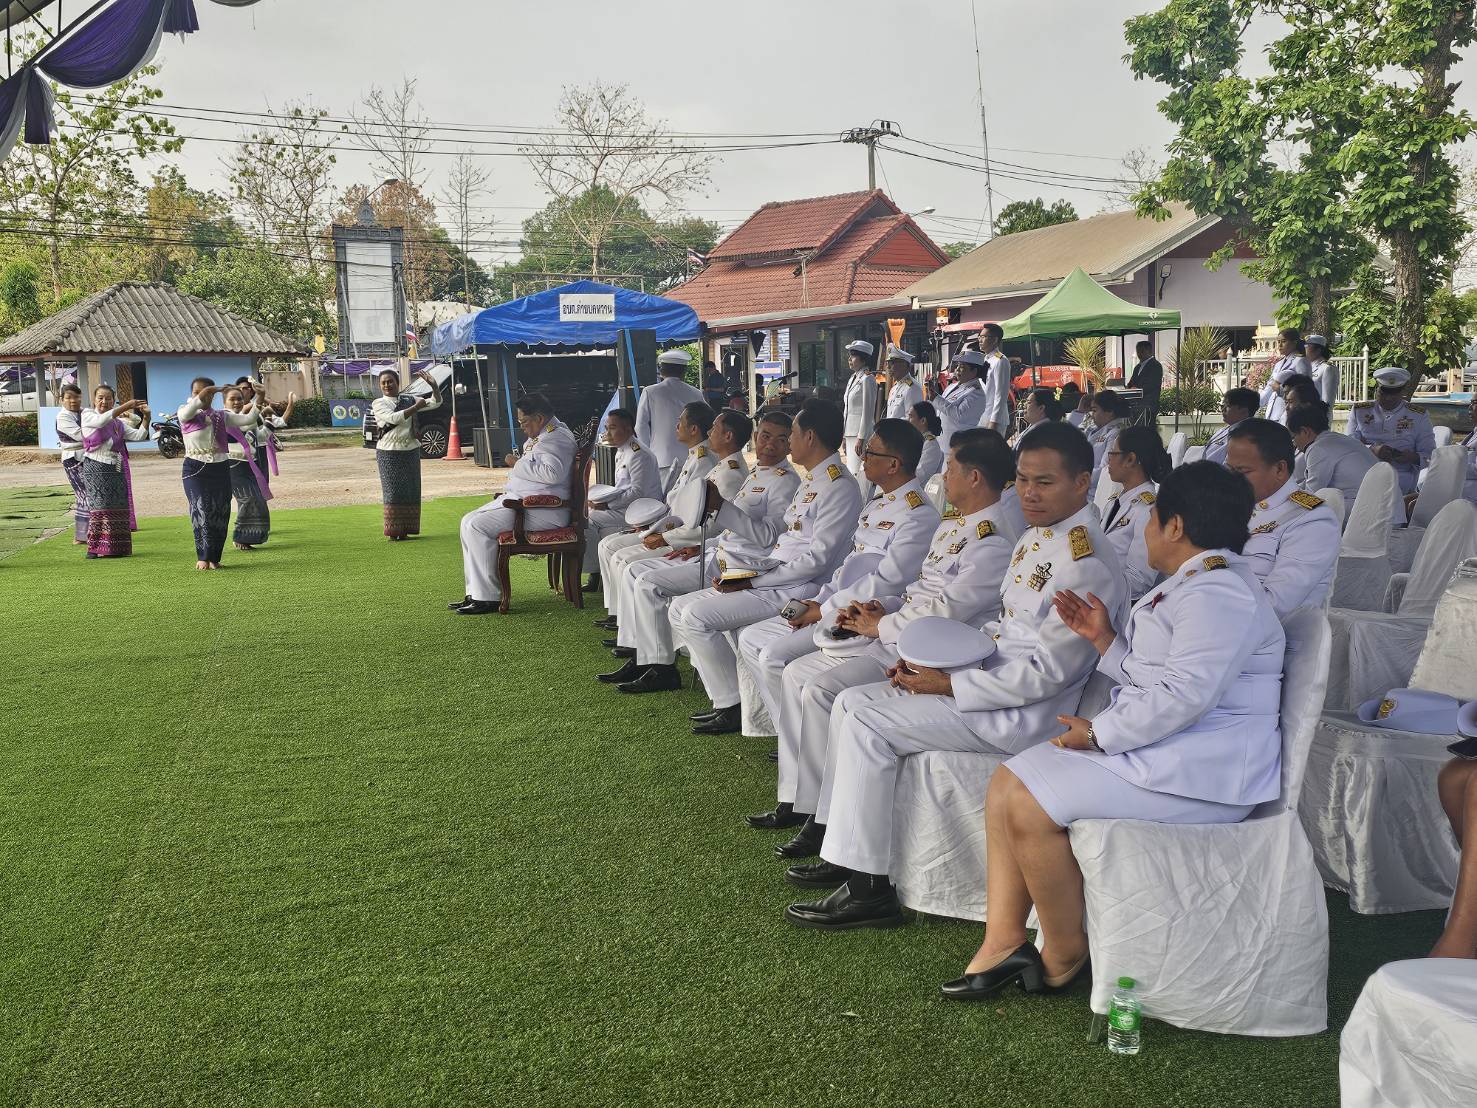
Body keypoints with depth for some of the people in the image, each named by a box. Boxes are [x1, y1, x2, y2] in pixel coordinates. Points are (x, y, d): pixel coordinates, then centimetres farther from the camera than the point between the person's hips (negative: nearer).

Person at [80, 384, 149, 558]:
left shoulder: (118, 422, 15)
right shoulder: (88, 415, 1)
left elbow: (138, 435, 6)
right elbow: (102, 420, -21)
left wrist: (146, 418, -10)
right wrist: (126, 406, -25)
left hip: (116, 469, 5)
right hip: (96, 468, -5)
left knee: (119, 508, 2)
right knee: (100, 506, -10)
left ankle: (117, 547, 8)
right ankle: (95, 548, -5)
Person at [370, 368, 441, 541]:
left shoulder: (409, 401, 10)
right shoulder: (379, 403, -2)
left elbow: (436, 403, 11)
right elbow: (393, 418, -19)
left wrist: (433, 386, -6)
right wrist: (416, 407, -17)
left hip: (411, 451, 4)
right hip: (389, 453, -4)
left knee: (410, 490, 3)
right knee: (393, 491, -6)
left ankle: (404, 531, 10)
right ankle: (393, 532, -2)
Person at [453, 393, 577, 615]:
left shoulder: (557, 437, -13)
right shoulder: (539, 436, 21)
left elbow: (552, 473, -29)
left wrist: (518, 464, -18)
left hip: (541, 510, -12)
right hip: (518, 498, 12)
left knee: (478, 527, -22)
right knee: (468, 522, 6)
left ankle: (488, 598, -17)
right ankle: (475, 593, 5)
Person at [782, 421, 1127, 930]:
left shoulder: (1086, 565, -20)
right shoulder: (1036, 538, 11)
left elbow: (1045, 674, -22)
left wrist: (949, 685, -17)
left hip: (1025, 713, -10)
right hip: (996, 681, 10)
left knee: (867, 724, -17)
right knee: (851, 702, 5)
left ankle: (868, 888, -10)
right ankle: (843, 853, 12)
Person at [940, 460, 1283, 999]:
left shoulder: (1219, 593, -17)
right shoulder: (1192, 584, 19)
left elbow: (1185, 695, -26)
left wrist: (1098, 732, -18)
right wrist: (1105, 639, 8)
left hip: (1198, 771, -11)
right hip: (1160, 747, 11)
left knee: (1029, 805, -20)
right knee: (1007, 783, 0)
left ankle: (1064, 956, -2)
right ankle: (1003, 939, -2)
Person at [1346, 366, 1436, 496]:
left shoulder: (1418, 416, 15)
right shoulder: (1359, 411, 17)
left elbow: (1430, 456, 11)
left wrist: (1414, 457, -14)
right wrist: (1371, 450, -16)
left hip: (1401, 476, 0)